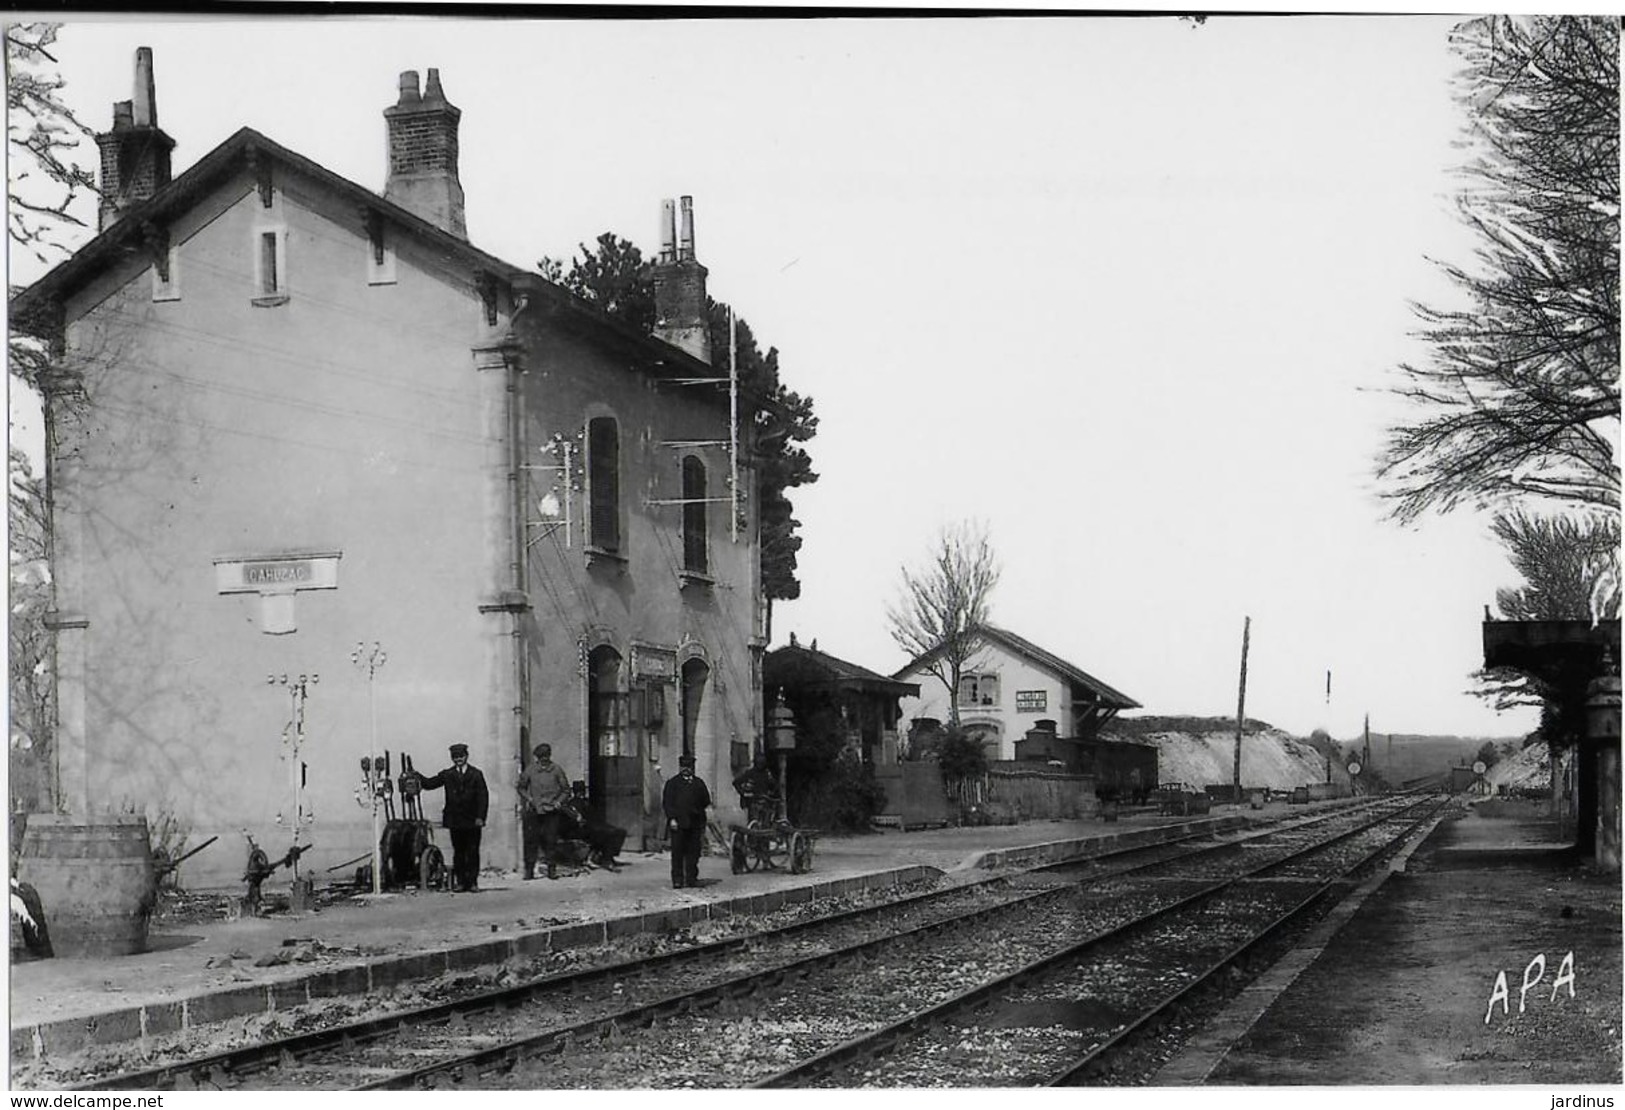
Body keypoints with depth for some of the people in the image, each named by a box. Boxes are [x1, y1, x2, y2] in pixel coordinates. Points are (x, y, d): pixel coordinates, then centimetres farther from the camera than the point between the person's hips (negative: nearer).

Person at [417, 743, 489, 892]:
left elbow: (483, 796, -1)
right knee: (458, 852, 5)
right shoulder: (447, 775, 8)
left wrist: (480, 817, -10)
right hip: (455, 821, 1)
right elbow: (430, 783, 4)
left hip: (472, 820, -1)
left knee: (473, 852, 0)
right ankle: (459, 881, 9)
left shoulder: (476, 774, 3)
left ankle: (472, 881, 4)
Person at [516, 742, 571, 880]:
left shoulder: (557, 770, 3)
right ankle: (529, 870, 6)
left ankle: (552, 869, 6)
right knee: (531, 840, -1)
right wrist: (527, 798, 1)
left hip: (552, 811, -1)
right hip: (534, 810, 1)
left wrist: (559, 801, -5)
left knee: (551, 840, -2)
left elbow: (566, 790, 10)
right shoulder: (530, 770, 5)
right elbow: (521, 787, 16)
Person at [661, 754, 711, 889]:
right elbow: (667, 803, 0)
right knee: (677, 853, -3)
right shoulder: (672, 783, 6)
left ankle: (692, 878, 9)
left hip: (695, 824, 3)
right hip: (678, 823, -3)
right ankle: (677, 880, 1)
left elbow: (705, 802, 17)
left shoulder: (699, 783, 16)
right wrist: (672, 818, -10)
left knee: (693, 853, 3)